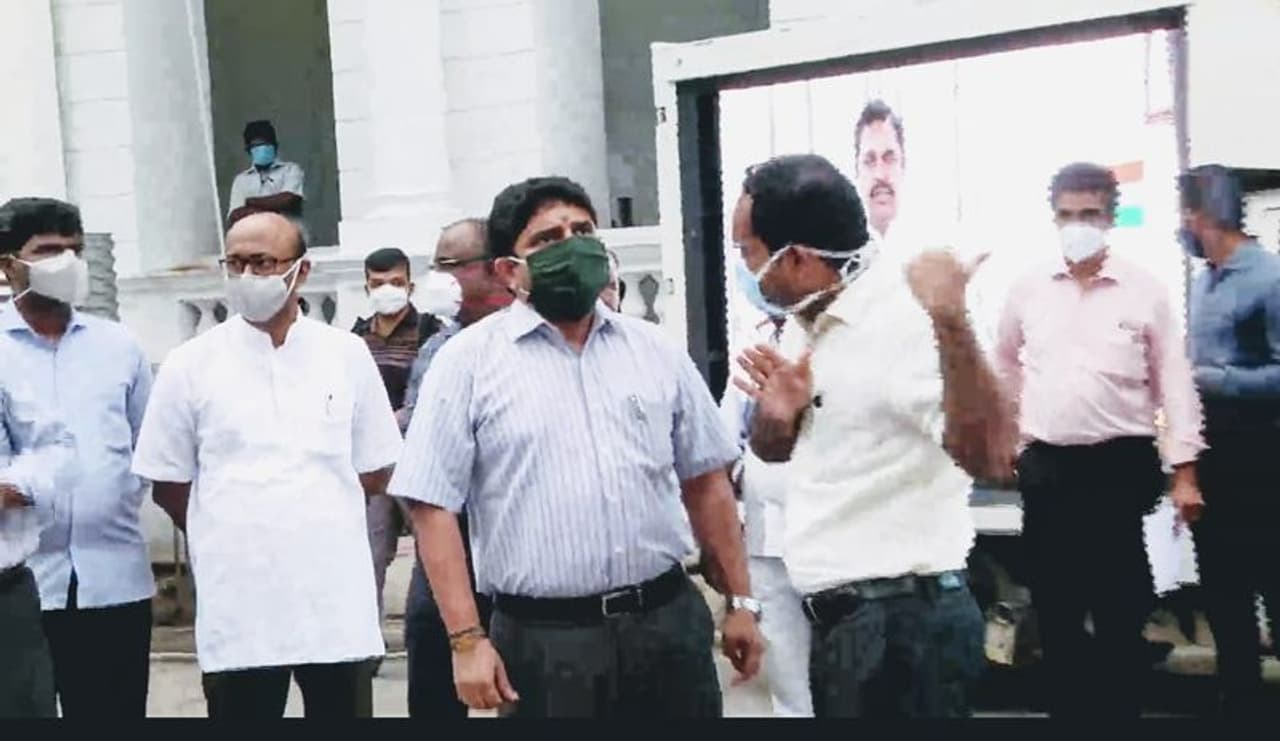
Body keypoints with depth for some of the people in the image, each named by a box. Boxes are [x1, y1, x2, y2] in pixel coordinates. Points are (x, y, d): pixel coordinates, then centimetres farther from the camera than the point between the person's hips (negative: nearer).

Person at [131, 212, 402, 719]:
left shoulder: (346, 354, 4)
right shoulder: (190, 364, 1)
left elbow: (375, 471, 10)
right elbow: (167, 483, 7)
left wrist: (319, 519, 8)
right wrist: (229, 534, 8)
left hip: (337, 601, 1)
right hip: (237, 607, -1)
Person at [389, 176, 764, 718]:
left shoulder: (655, 350, 9)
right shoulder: (468, 361, -2)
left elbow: (705, 480, 14)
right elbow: (433, 505, -5)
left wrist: (740, 600, 11)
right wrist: (467, 639, -10)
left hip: (670, 622, 3)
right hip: (543, 640, -3)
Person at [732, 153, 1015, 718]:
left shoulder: (905, 317, -19)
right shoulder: (805, 324, 8)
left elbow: (989, 458, -31)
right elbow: (772, 450, 19)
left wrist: (951, 325, -41)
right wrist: (776, 415, -3)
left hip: (903, 621, -8)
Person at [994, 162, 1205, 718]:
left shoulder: (1144, 289, -3)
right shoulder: (1029, 288, 4)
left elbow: (1174, 381, -2)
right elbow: (1005, 362, 20)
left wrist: (1184, 470, -6)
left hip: (1120, 464, -3)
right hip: (1046, 466, 3)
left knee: (1121, 611, 2)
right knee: (1055, 610, 10)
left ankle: (1122, 709, 15)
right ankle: (1067, 707, 23)